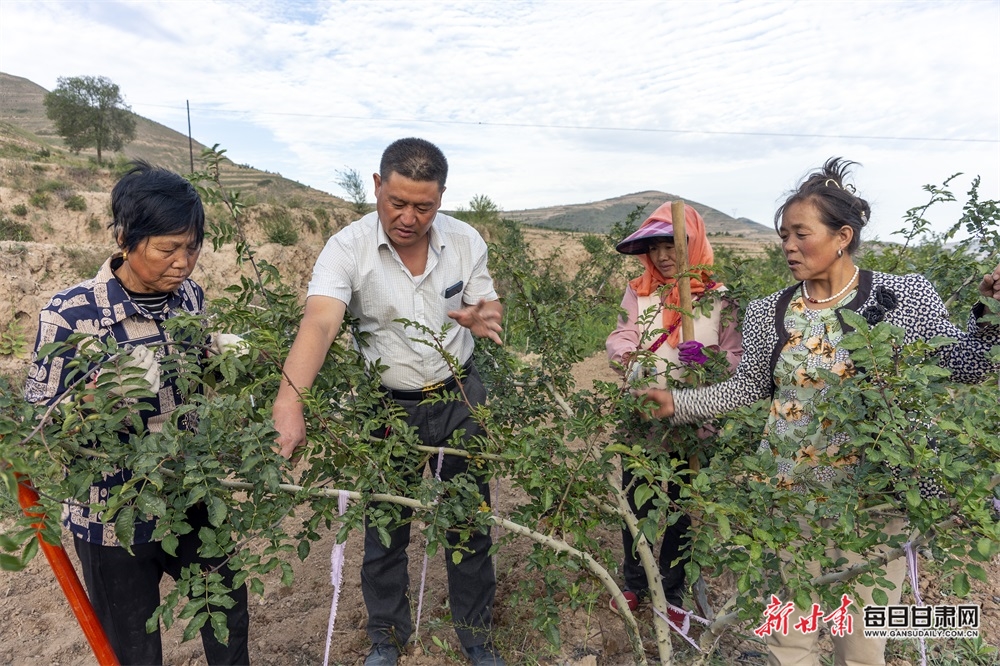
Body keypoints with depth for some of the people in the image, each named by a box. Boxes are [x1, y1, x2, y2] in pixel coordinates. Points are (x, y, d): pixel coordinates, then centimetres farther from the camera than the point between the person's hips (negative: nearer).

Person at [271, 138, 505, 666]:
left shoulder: (466, 241, -7)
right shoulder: (347, 248, -17)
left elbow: (487, 314, 2)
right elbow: (318, 324, -32)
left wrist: (484, 320, -23)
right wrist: (289, 401, -47)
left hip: (459, 399, 2)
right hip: (387, 405, -2)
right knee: (384, 529, 13)